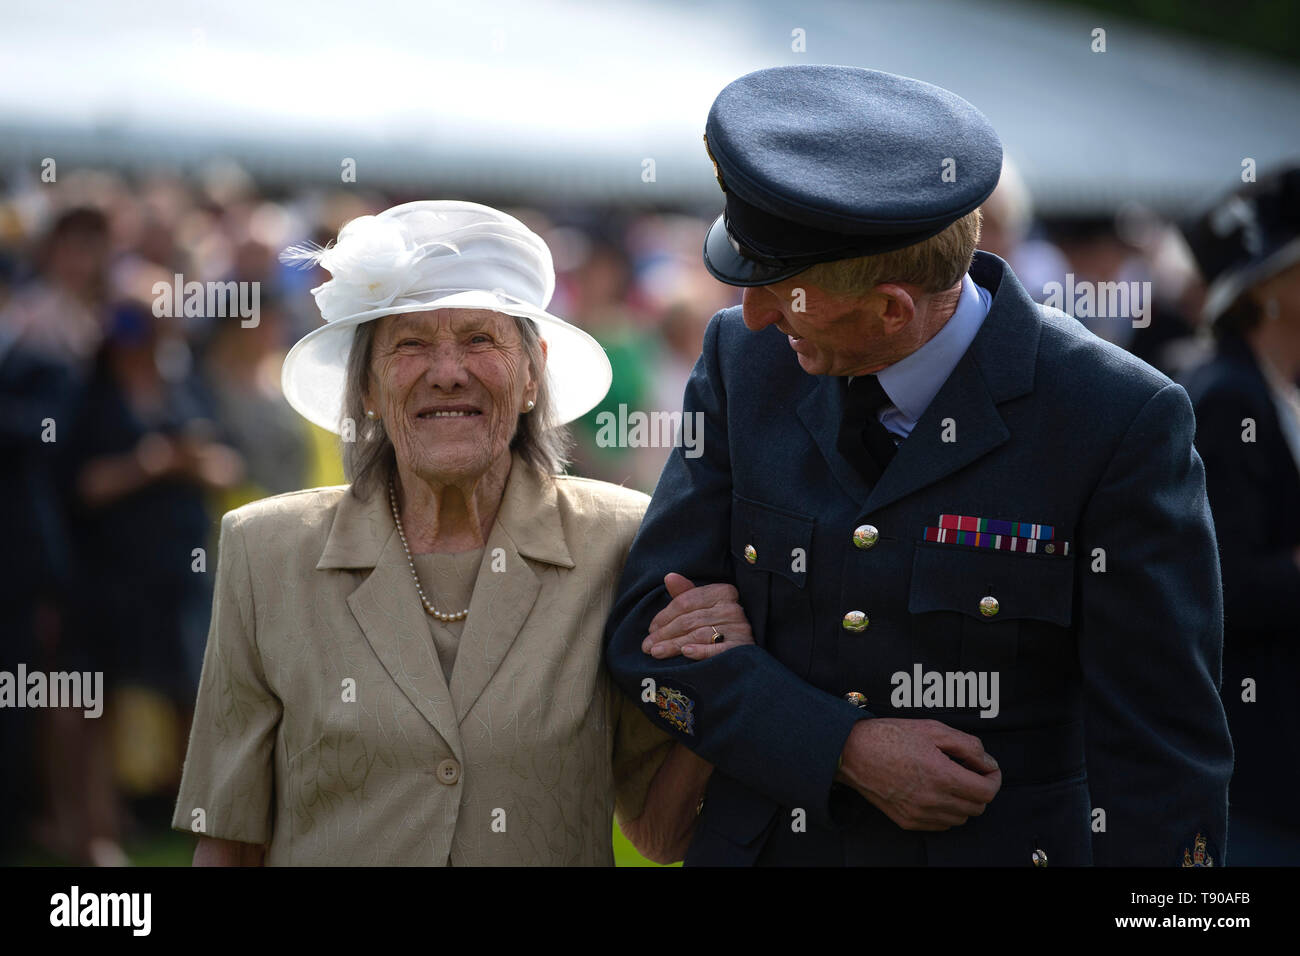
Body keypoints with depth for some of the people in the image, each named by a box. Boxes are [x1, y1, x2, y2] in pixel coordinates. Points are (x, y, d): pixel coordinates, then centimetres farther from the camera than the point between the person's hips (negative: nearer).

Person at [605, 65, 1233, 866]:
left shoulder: (1124, 423, -16)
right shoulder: (744, 358, -4)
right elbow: (652, 625, -3)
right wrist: (844, 749, -15)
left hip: (1003, 845, -3)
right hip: (765, 840, 3)